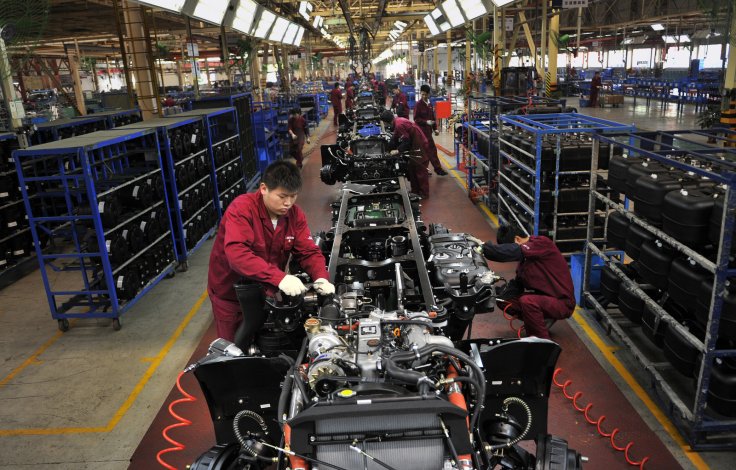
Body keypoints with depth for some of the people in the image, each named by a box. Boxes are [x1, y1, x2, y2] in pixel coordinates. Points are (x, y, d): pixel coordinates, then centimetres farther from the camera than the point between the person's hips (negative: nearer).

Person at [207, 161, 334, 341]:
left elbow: (308, 251, -9)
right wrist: (280, 278, -49)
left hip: (265, 290, 5)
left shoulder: (295, 214, -10)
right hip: (231, 293, -4)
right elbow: (237, 254, -40)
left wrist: (321, 278, -30)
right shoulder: (241, 209, -28)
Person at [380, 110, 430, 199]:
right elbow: (395, 138, 15)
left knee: (420, 170, -4)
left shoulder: (399, 124, -24)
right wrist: (389, 149, 16)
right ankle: (415, 191, 23)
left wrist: (398, 150, -16)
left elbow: (406, 141, -24)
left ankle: (424, 194, 2)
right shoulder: (398, 121, 7)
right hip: (416, 146, 10)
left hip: (420, 147, -10)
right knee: (412, 168, 15)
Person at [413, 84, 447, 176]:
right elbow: (416, 119, -12)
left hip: (428, 130, 8)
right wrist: (426, 122, -22)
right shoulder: (418, 104, -9)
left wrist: (435, 129, 13)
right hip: (422, 130, -8)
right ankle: (438, 168, -3)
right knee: (432, 149, -8)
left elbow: (433, 117, 19)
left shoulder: (429, 105, 13)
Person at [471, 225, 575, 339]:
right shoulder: (525, 256, 7)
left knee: (527, 301, -33)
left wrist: (484, 247, -33)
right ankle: (542, 320, 12)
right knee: (505, 300, 3)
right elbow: (518, 283, 7)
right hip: (542, 297, 9)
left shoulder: (542, 243, -18)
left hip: (562, 302, -9)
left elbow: (513, 252, -35)